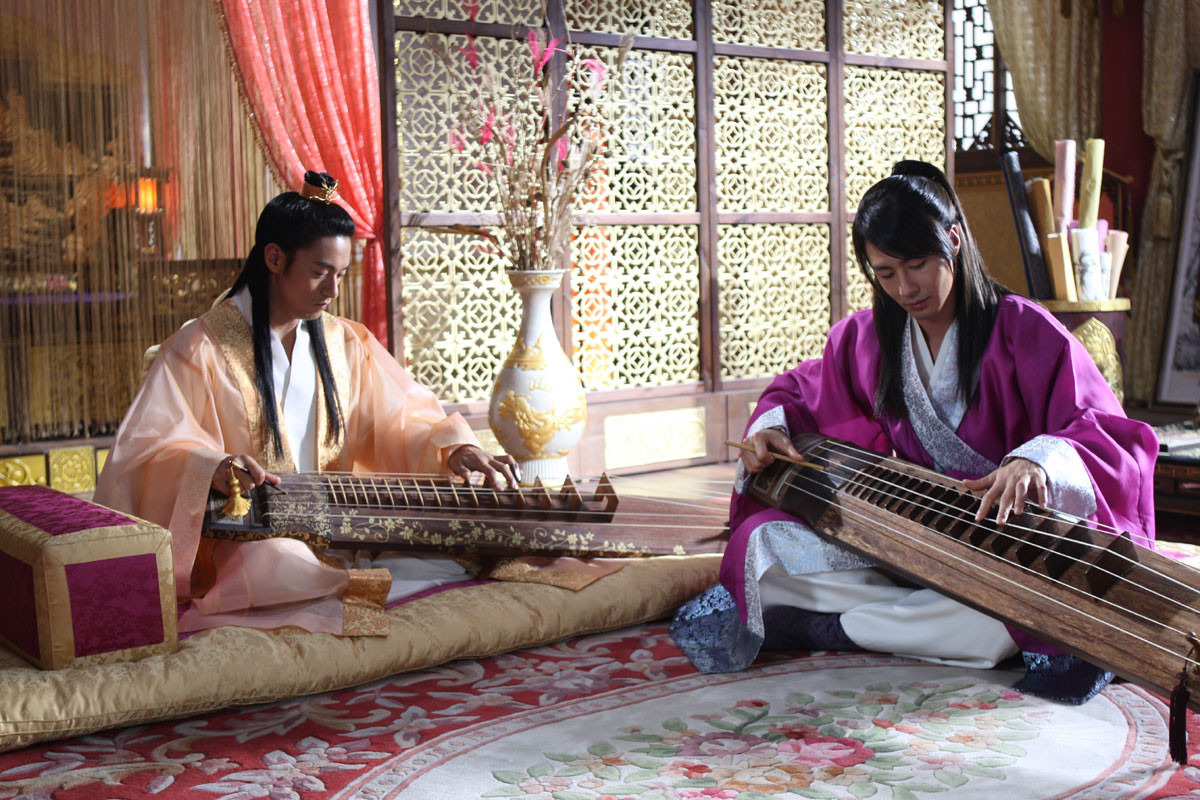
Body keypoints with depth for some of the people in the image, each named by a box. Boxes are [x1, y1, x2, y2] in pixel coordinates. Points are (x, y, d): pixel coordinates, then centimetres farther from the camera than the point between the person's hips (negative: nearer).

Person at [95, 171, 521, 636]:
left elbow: (401, 418, 12)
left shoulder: (345, 343, 14)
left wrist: (453, 447, -10)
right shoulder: (202, 348, -3)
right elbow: (145, 449, -10)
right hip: (244, 541, -4)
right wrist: (210, 468, -31)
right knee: (277, 561, -39)